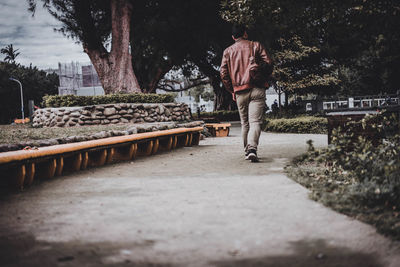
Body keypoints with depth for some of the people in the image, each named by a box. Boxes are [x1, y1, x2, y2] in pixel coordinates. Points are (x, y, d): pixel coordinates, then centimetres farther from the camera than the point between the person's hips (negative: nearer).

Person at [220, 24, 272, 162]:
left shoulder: (228, 51, 11)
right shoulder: (256, 46, 6)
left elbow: (223, 73, 5)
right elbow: (268, 63, -2)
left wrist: (232, 91, 13)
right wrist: (263, 78, 14)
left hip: (239, 92, 3)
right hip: (257, 90, -2)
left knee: (245, 123, 15)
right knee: (255, 121, -9)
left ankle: (247, 151, 19)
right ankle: (252, 148, -28)